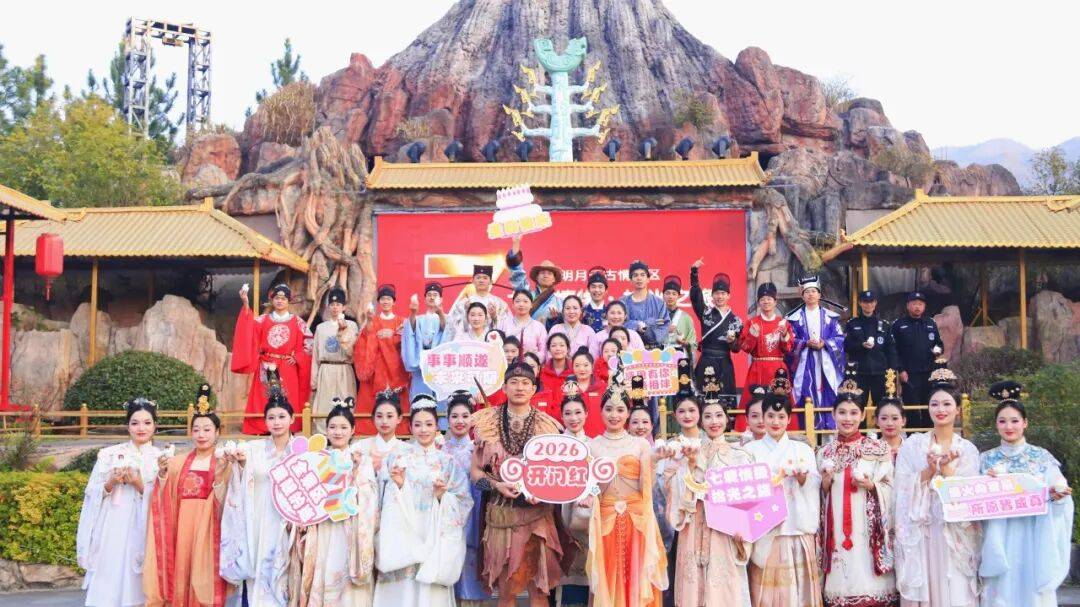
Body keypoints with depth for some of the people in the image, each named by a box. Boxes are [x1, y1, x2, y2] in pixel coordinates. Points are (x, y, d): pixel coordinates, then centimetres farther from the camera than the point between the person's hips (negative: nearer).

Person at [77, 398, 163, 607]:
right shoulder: (109, 454, 6)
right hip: (111, 529, 1)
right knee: (105, 588, -2)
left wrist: (140, 486, -12)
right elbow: (93, 495, 6)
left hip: (142, 532, 0)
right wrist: (111, 482, -11)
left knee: (135, 586, 1)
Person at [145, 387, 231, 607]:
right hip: (182, 528, 3)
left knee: (205, 579, -2)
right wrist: (162, 472, -7)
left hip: (209, 530, -3)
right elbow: (164, 501, 7)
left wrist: (219, 475, -21)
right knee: (180, 578, 4)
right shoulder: (178, 461, 9)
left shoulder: (224, 464, 0)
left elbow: (223, 504, -7)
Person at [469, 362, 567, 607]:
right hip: (500, 512, 0)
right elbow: (476, 470, 5)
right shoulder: (488, 422, 4)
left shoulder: (547, 425, 4)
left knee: (538, 587, 0)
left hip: (537, 512, 0)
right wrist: (497, 485, -13)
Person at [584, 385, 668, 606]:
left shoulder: (640, 444, 5)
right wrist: (587, 498, -17)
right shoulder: (592, 446, 7)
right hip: (606, 519, 0)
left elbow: (646, 486, -1)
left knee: (637, 578, 1)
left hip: (637, 518, 0)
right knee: (609, 578, 4)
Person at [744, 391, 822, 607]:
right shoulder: (752, 449, 7)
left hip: (797, 528, 2)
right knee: (767, 586, -4)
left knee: (797, 585, -1)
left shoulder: (803, 449, 13)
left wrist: (802, 477, -12)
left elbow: (814, 488, 6)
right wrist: (778, 475, -12)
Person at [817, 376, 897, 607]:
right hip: (836, 526, 2)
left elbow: (889, 489, 1)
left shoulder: (878, 448, 1)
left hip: (868, 526, -2)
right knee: (840, 585, 3)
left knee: (870, 585, -3)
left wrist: (871, 485, -16)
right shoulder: (824, 452, 10)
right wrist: (825, 482, -5)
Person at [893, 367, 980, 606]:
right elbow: (904, 490, -2)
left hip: (955, 535, 0)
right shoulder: (912, 445, 4)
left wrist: (946, 468, -15)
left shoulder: (968, 450, 6)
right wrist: (928, 471, -15)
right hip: (920, 534, 0)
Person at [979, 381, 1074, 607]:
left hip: (1033, 540, -1)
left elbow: (1057, 498, 1)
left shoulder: (1042, 457, 2)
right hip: (999, 541, 1)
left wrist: (1057, 497, -19)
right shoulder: (986, 459, 5)